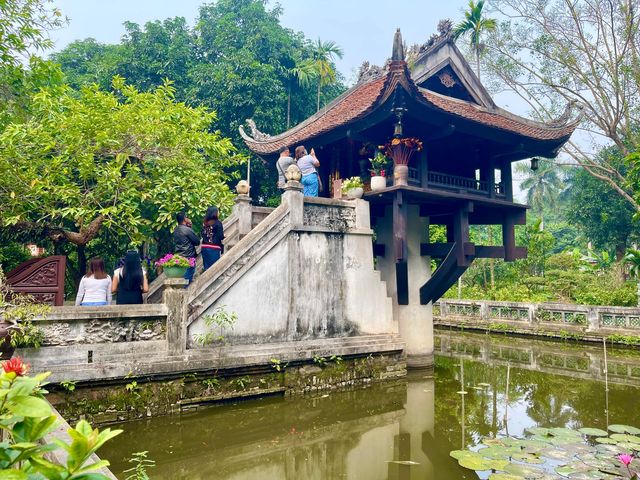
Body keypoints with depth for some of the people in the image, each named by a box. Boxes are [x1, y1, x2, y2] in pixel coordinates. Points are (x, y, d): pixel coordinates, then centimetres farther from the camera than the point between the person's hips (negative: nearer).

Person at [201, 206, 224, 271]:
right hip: (214, 248, -5)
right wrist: (223, 236, 11)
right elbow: (221, 236, -11)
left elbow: (202, 235, 11)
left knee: (206, 267, 10)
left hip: (204, 247, 5)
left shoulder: (204, 223, 6)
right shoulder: (218, 223, -9)